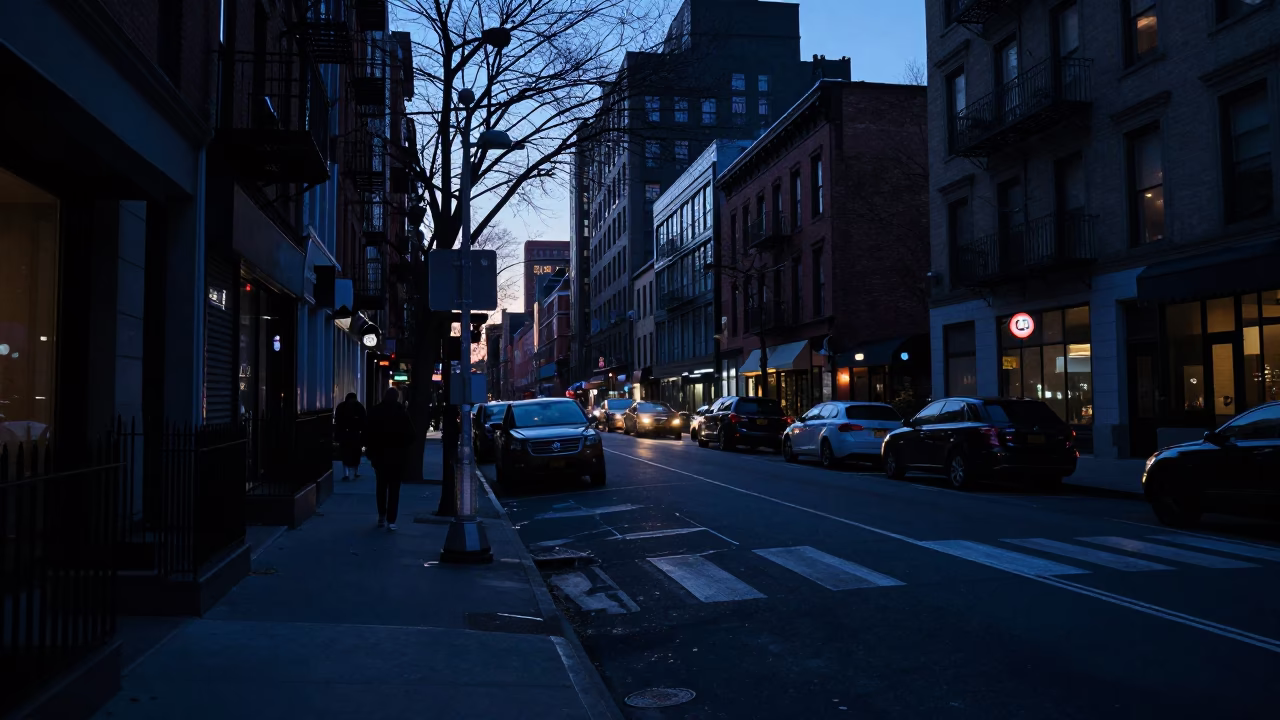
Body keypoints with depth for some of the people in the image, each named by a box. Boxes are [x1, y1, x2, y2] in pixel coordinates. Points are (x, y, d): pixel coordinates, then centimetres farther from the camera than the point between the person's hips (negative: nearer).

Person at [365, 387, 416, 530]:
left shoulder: (375, 411, -1)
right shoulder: (402, 412, -6)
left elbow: (367, 433, 0)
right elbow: (410, 434, -6)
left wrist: (370, 450, 10)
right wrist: (405, 447, 10)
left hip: (379, 454, 2)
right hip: (398, 455, -2)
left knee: (381, 486, 18)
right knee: (394, 488, 1)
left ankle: (382, 516, 19)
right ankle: (391, 520, -4)